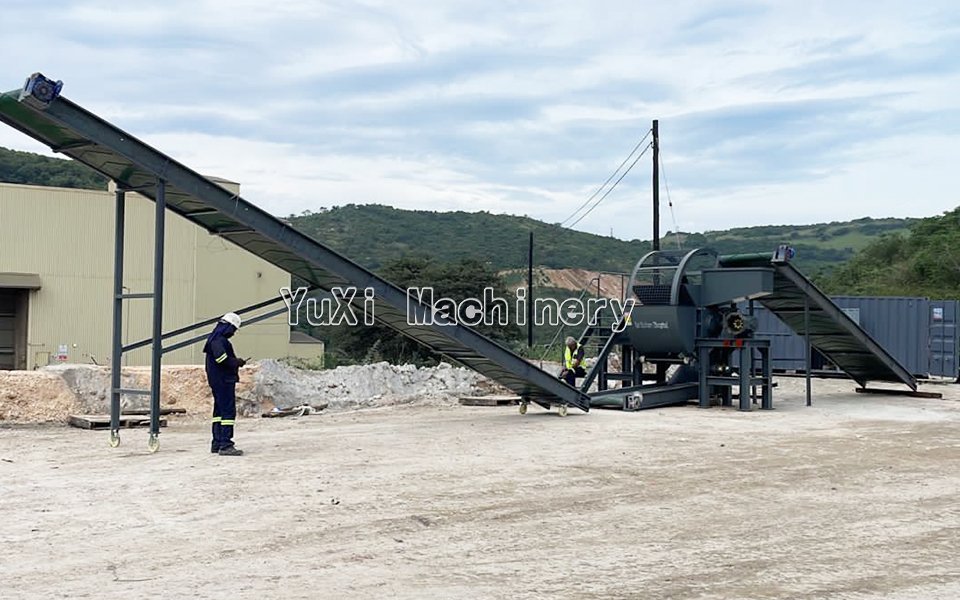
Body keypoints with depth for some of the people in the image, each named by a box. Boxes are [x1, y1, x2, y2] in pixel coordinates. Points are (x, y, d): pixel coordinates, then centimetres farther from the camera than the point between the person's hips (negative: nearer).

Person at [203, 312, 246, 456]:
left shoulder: (214, 338, 18)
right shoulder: (219, 340, -15)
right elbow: (221, 358, -27)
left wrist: (236, 362, 11)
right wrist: (237, 362, -12)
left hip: (217, 381, 11)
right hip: (223, 381, -11)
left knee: (219, 411, 15)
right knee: (228, 411, -10)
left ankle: (216, 443, 22)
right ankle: (225, 445, -12)